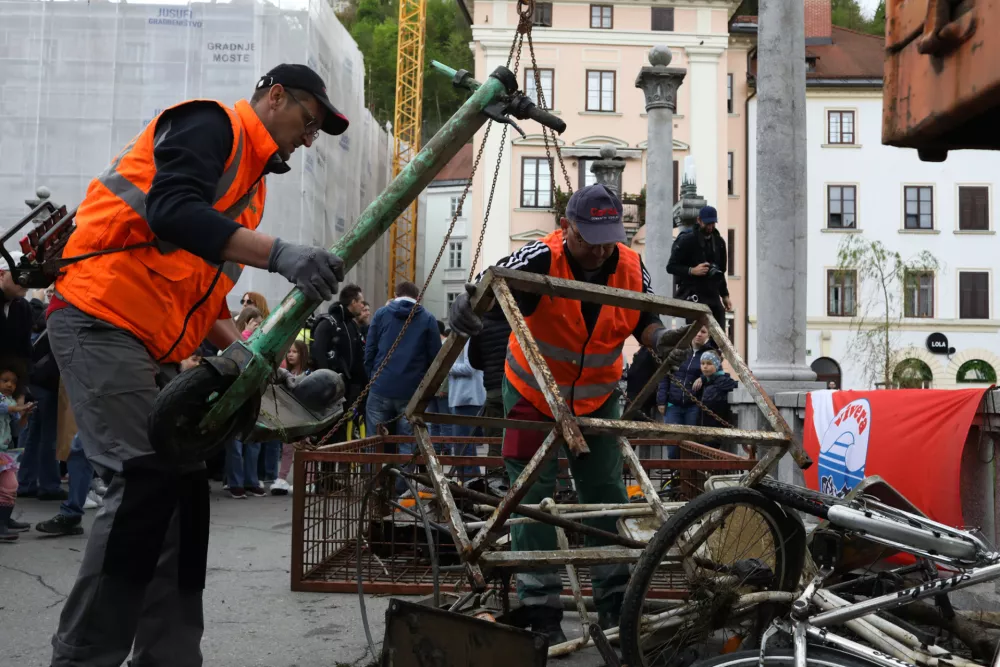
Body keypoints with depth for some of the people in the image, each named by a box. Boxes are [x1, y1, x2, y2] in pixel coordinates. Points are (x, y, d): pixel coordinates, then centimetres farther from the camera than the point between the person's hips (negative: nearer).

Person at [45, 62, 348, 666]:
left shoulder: (252, 179, 23)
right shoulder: (211, 124, -4)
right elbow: (173, 211, -25)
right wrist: (280, 253, -33)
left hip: (157, 346, 10)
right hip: (102, 321, -10)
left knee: (183, 484, 4)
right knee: (151, 476, -18)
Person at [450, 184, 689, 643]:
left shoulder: (631, 268, -13)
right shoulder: (541, 259, -26)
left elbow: (644, 320, -4)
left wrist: (659, 338, -28)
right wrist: (467, 303, -63)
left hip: (598, 400, 4)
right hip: (533, 397, -3)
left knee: (607, 495, 9)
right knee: (533, 497, -2)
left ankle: (615, 601, 23)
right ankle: (540, 610, 9)